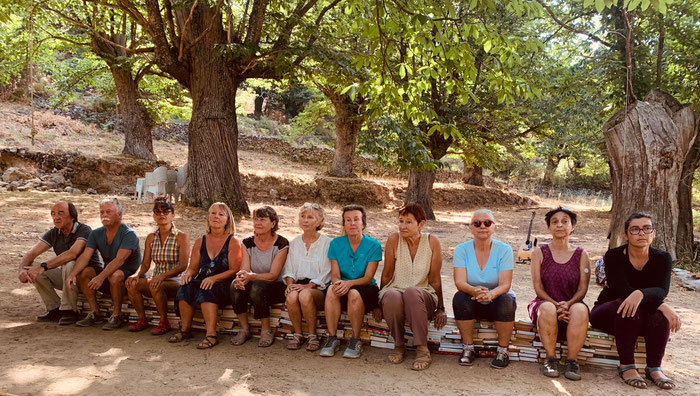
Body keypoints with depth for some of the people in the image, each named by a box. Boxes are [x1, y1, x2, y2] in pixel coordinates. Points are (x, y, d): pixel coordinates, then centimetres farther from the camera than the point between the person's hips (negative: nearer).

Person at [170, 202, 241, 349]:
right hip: (203, 281, 5)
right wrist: (188, 274, -10)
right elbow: (193, 268, 14)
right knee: (186, 286, -25)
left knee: (206, 291, -34)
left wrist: (213, 278, -21)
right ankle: (185, 330, -14)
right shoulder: (200, 242, 14)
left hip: (224, 285, -4)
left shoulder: (233, 242, -1)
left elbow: (234, 270, -8)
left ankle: (211, 334, -33)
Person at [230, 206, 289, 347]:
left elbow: (273, 275, -18)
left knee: (257, 286, -34)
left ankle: (267, 330, -18)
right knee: (235, 285, -26)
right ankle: (244, 329, -13)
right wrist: (240, 278, -32)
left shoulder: (281, 244, -11)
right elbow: (244, 270, -6)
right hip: (255, 286, 4)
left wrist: (251, 276, -36)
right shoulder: (248, 243, 4)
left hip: (277, 288, -4)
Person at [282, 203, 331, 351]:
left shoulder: (327, 243, 2)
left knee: (305, 295, -35)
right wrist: (290, 283, -6)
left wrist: (308, 286, -16)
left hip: (319, 288, -3)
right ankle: (297, 334, -11)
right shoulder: (294, 243, 17)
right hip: (299, 284, 3)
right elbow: (288, 269, 14)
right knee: (292, 296, -31)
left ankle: (313, 335, -16)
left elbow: (326, 273, -4)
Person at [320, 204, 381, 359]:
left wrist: (349, 283, -30)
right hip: (344, 286, 2)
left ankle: (356, 341, -18)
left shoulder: (373, 245, -6)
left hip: (366, 290, -2)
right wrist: (337, 282, -26)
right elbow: (335, 274, -1)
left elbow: (368, 277, -11)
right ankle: (332, 339, -20)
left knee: (354, 293, -35)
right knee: (332, 290, -31)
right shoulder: (336, 244, 3)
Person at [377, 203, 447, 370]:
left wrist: (440, 309, 6)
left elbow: (435, 279, 2)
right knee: (391, 296, -35)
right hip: (396, 290, 1)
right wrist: (379, 304, 5)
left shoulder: (432, 242, -4)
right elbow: (387, 275, 3)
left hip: (423, 296, -1)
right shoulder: (394, 240, -4)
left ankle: (423, 350, -26)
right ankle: (398, 344, -10)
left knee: (411, 292, -36)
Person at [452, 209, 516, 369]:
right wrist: (475, 291, -42)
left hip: (497, 300, 0)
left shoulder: (504, 250, -10)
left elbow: (505, 284, -18)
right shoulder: (461, 249, -7)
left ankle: (503, 350, -10)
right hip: (472, 303, 1)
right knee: (459, 298, -29)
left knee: (506, 301, -32)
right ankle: (468, 348, -12)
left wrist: (491, 294, -42)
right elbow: (459, 281, -18)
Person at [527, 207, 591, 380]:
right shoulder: (540, 253, 4)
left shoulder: (581, 255, 7)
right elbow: (538, 287, -2)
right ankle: (550, 358, -18)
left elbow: (583, 288, 0)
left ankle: (572, 360, -19)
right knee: (548, 308, -36)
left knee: (580, 310, -34)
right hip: (545, 302, 0)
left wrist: (568, 304, -19)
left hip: (572, 304, 1)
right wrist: (556, 304, -18)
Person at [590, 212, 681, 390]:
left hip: (642, 319, 2)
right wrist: (662, 305, -37)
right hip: (606, 313, -2)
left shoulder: (662, 258, -6)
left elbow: (661, 290, -24)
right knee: (629, 309, -35)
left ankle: (654, 368, -18)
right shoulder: (614, 256, -14)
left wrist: (641, 294, -49)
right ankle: (626, 366, -25)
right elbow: (622, 290, -27)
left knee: (659, 314, -30)